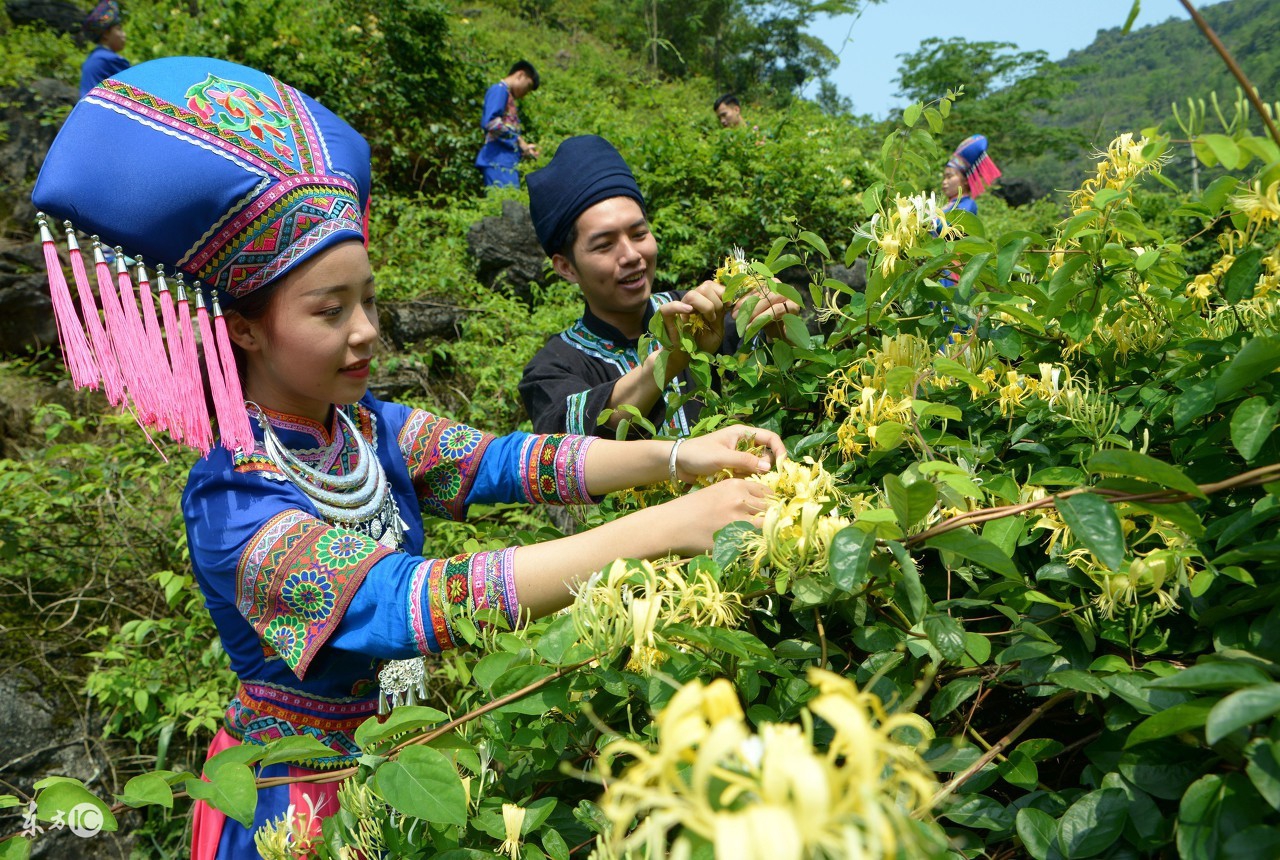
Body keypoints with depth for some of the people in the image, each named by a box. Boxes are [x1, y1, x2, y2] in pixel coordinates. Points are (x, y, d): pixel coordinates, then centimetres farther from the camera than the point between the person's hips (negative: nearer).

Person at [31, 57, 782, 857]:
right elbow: (417, 602, -39)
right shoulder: (233, 506, -28)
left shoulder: (368, 426, -8)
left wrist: (675, 456, -31)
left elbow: (506, 461, -15)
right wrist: (666, 528, -45)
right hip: (298, 794, -6)